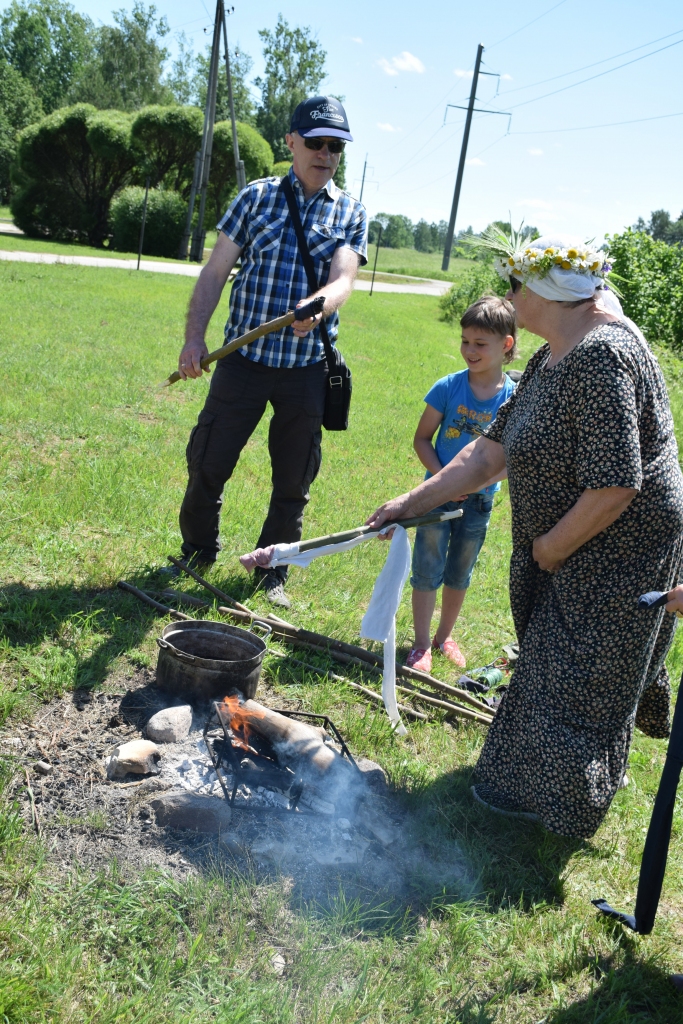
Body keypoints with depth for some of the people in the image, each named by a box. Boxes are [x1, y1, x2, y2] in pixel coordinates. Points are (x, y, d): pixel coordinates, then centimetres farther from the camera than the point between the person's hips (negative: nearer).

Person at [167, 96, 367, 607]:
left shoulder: (351, 214, 5)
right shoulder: (257, 196, 4)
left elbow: (343, 279, -13)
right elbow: (216, 270, 1)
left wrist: (316, 306, -36)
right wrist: (194, 337, -11)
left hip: (308, 368, 1)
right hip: (244, 359, 0)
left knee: (294, 481, 8)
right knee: (208, 464, 4)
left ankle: (272, 571, 27)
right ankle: (197, 554, 27)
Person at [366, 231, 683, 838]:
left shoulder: (602, 357, -28)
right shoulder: (553, 359, 5)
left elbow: (613, 486, -32)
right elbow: (492, 452, 8)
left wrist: (549, 550, -17)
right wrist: (413, 504, 4)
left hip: (619, 555, -9)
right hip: (572, 550, 9)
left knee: (575, 679, 7)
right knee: (554, 664, 24)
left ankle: (550, 793, 27)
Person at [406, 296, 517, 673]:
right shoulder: (448, 387, -12)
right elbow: (422, 437, -5)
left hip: (479, 500, 2)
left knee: (460, 574, 17)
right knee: (427, 571, 4)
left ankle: (444, 637, 35)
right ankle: (421, 644, 19)